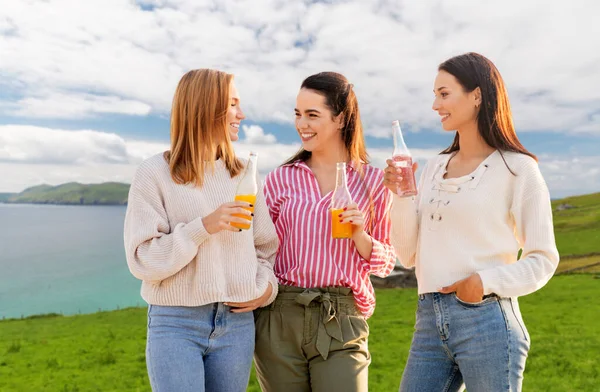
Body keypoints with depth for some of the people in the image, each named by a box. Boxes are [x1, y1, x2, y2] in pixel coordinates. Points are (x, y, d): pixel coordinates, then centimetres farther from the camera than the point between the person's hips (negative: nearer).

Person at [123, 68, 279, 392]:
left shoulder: (243, 175, 7)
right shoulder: (155, 174, -5)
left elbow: (266, 246, 14)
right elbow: (142, 260, -10)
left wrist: (266, 287, -3)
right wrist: (202, 228, -21)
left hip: (237, 323, 4)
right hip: (176, 324, -3)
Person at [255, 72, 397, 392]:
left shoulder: (374, 182, 2)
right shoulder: (281, 178, 4)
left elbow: (386, 263, 5)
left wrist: (359, 234, -12)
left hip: (341, 322, -1)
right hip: (279, 318, 1)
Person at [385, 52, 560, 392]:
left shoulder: (516, 169, -3)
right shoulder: (435, 168, 10)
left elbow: (543, 260, -2)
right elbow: (409, 256, 9)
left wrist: (486, 281, -16)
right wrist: (402, 195, -3)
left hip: (488, 324, -4)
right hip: (430, 324, 5)